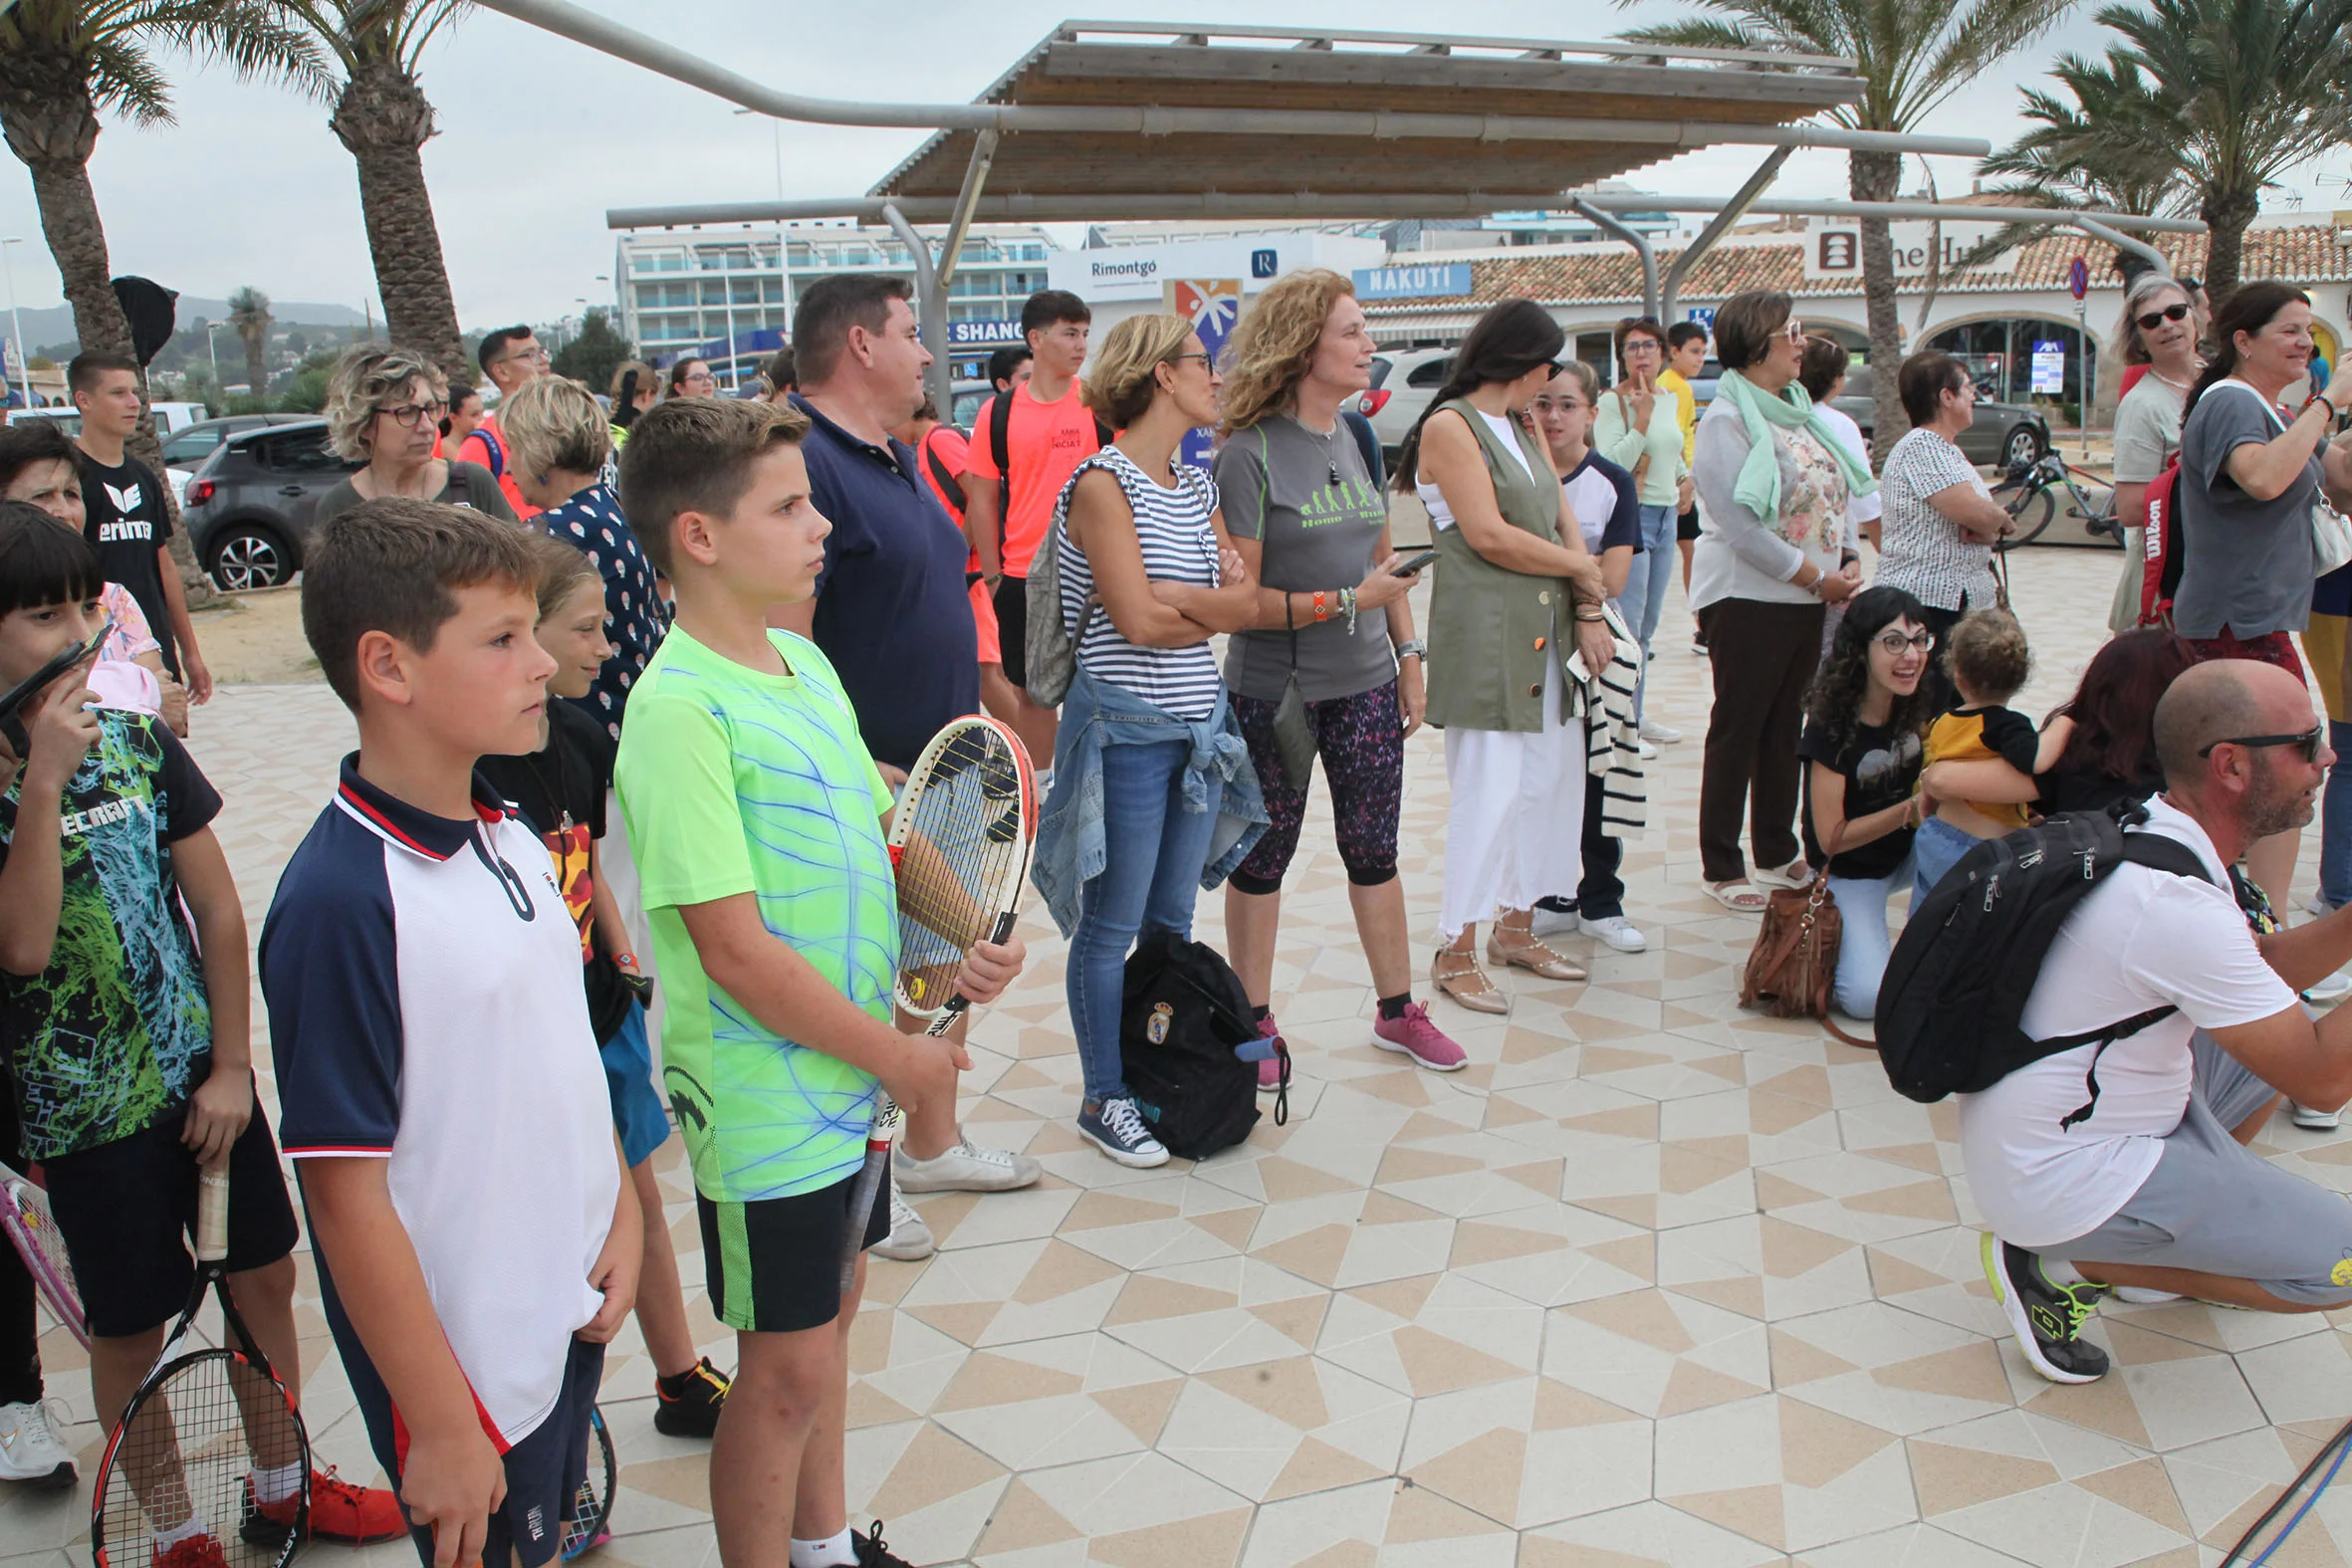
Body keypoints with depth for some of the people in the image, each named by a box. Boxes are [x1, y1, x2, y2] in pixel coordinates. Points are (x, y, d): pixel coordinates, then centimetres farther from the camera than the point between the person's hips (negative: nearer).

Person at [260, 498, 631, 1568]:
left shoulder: (511, 838, 1)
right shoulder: (341, 903, -25)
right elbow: (348, 1197, -22)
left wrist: (619, 1214, 5)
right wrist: (442, 1429, -17)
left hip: (570, 1317, 7)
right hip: (463, 1365, -7)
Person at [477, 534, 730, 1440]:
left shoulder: (582, 737, 3)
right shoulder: (466, 765, -21)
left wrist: (631, 973, 11)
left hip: (604, 1016, 7)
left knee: (640, 1203, 19)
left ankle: (682, 1384, 37)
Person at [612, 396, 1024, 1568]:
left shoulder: (806, 660, 4)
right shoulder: (681, 706, -22)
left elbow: (878, 825, 13)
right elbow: (737, 952, -24)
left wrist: (968, 943, -4)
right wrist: (896, 1056, -15)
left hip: (852, 1074, 8)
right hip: (765, 1105, -8)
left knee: (828, 1313, 23)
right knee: (785, 1368, 7)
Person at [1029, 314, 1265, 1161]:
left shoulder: (1196, 487, 12)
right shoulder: (1102, 483, -11)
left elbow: (1248, 601, 2)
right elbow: (1138, 622, -18)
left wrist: (1174, 598, -14)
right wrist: (1214, 604, -2)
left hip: (1199, 723, 7)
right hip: (1126, 727, -7)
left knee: (1174, 919, 15)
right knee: (1112, 926, 3)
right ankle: (1103, 1100, 16)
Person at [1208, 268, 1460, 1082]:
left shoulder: (1359, 442, 7)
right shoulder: (1250, 456, -15)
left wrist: (1409, 656, 11)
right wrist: (1348, 601, -21)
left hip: (1365, 686, 6)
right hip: (1273, 693, -6)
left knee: (1374, 850, 13)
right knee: (1263, 858, 9)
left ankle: (1397, 1008, 27)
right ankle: (1256, 1020, 23)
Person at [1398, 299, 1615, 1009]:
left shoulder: (1525, 431, 20)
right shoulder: (1449, 426, -6)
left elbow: (1564, 524, 13)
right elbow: (1489, 536, -14)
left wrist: (1589, 611, 0)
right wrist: (1581, 567, -2)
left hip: (1547, 631, 9)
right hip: (1482, 635, -8)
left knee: (1552, 779, 10)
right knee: (1490, 790, -7)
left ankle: (1515, 925, 25)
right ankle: (1455, 951, 4)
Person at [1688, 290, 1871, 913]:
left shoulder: (1800, 410, 13)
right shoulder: (1726, 420, -12)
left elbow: (1829, 496, 18)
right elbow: (1740, 525, -20)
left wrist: (1848, 558, 0)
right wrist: (1817, 576, -16)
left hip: (1807, 598, 7)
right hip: (1748, 598, -7)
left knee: (1785, 725, 14)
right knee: (1737, 731, 0)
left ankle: (1777, 851, 26)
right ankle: (1721, 868, 10)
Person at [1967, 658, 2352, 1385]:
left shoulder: (2145, 832, 1)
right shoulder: (2177, 904, -28)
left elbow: (2262, 969, 13)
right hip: (2060, 1182, -10)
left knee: (2268, 1049, 23)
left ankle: (2163, 1238, 23)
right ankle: (2064, 1264, -1)